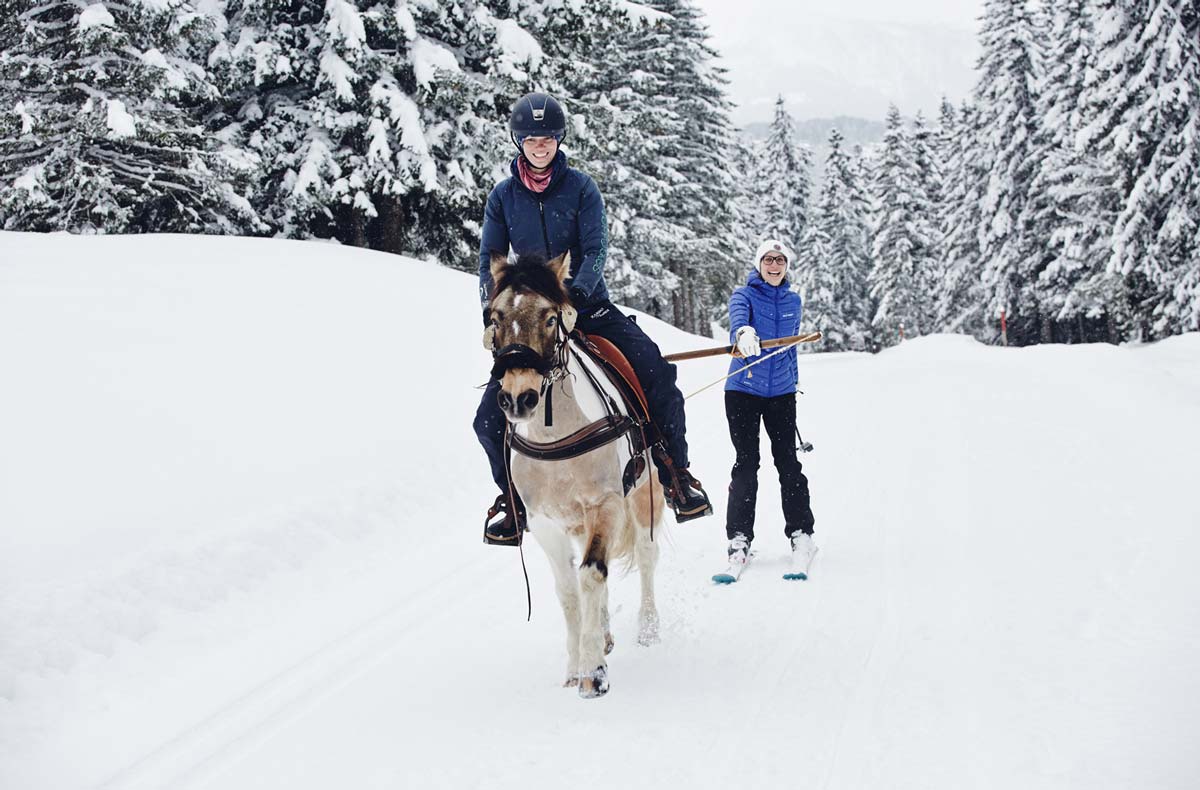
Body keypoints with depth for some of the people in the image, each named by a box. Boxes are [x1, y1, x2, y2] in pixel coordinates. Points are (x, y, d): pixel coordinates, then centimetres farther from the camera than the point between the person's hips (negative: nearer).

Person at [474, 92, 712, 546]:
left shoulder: (580, 187, -2)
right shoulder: (503, 197, 4)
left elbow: (596, 250, -10)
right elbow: (490, 260, 3)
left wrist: (578, 289, -30)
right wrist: (491, 309, -14)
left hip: (589, 307, -1)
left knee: (657, 375, -23)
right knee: (490, 418, -10)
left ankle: (675, 476, -6)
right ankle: (514, 500, 15)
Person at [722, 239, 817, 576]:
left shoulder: (793, 301, 9)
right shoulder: (744, 295, -4)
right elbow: (738, 317, -28)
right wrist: (744, 333, -50)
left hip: (781, 393, 3)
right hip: (743, 390, -3)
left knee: (788, 461, -1)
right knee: (746, 463, -2)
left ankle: (800, 534, 5)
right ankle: (739, 537, 3)